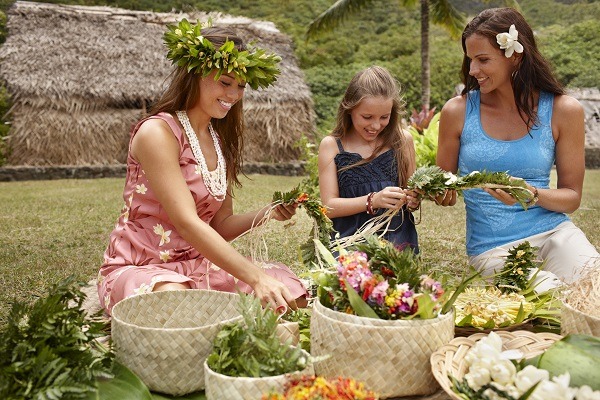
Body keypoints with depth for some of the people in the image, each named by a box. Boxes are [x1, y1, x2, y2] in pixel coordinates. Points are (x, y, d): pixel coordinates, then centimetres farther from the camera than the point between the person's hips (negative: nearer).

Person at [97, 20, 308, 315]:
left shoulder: (221, 141, 9)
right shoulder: (157, 132, -15)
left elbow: (220, 226, 10)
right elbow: (187, 222, -26)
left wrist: (268, 214, -9)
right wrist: (255, 277, -34)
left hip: (199, 266, 7)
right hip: (139, 269, -6)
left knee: (291, 296, -13)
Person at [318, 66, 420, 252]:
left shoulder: (403, 140, 7)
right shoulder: (331, 145, 2)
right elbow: (329, 207, -3)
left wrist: (414, 200, -6)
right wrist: (372, 201, -18)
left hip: (399, 243, 2)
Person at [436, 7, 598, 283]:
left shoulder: (563, 111, -1)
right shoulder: (458, 111, -1)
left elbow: (572, 196, 4)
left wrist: (531, 195, -17)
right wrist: (440, 193, -14)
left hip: (554, 232, 1)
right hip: (492, 247, -1)